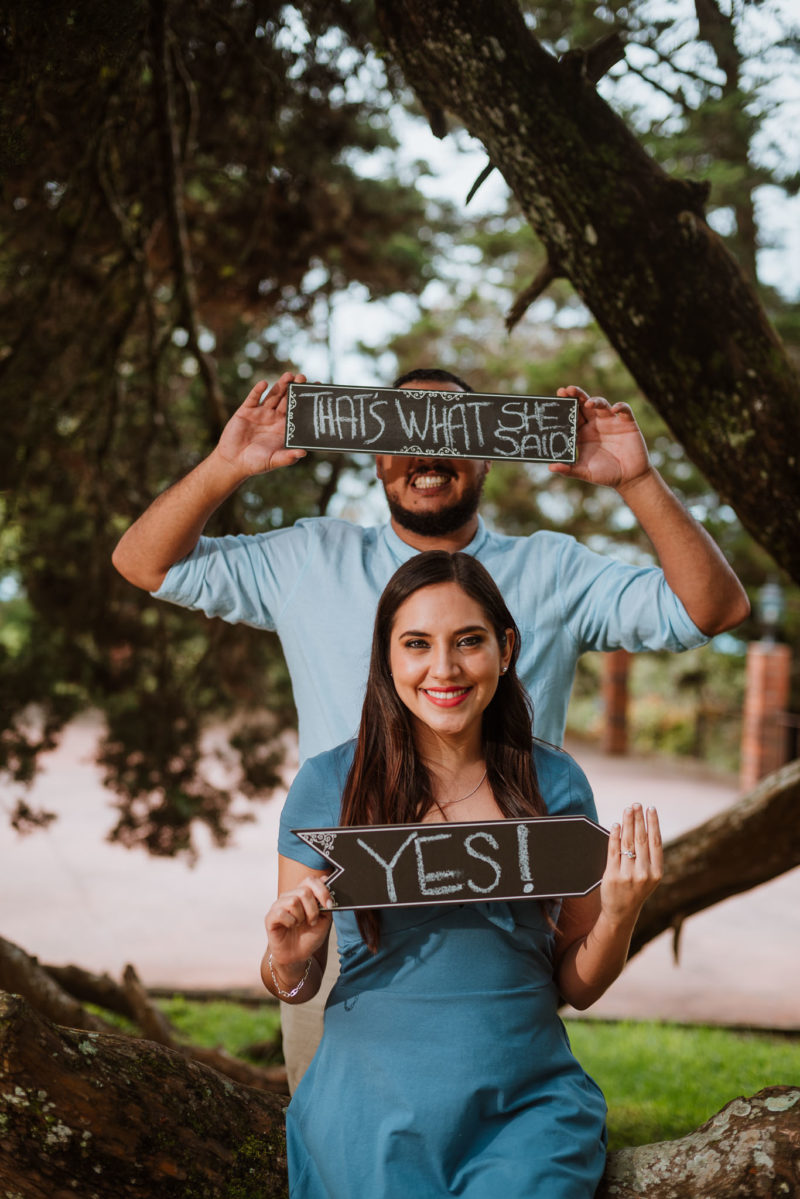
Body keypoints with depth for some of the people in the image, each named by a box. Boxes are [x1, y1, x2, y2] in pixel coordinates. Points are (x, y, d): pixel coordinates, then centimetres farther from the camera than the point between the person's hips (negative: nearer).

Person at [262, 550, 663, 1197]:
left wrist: (621, 911, -10)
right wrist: (290, 961, -15)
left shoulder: (554, 782, 3)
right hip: (376, 1106, -1)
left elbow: (579, 986, 9)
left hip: (529, 1099, 1)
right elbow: (294, 987, 7)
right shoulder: (329, 782, -2)